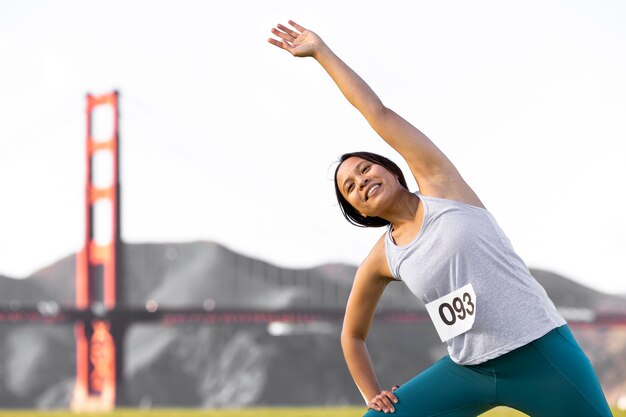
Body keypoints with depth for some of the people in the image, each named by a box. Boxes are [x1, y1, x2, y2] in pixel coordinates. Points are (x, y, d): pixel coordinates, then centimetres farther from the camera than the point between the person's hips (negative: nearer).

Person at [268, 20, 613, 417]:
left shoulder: (440, 184, -1)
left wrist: (320, 49, 0)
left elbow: (379, 115, -5)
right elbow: (353, 335, 21)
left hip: (542, 354, -4)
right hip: (468, 370, 4)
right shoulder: (381, 261, 7)